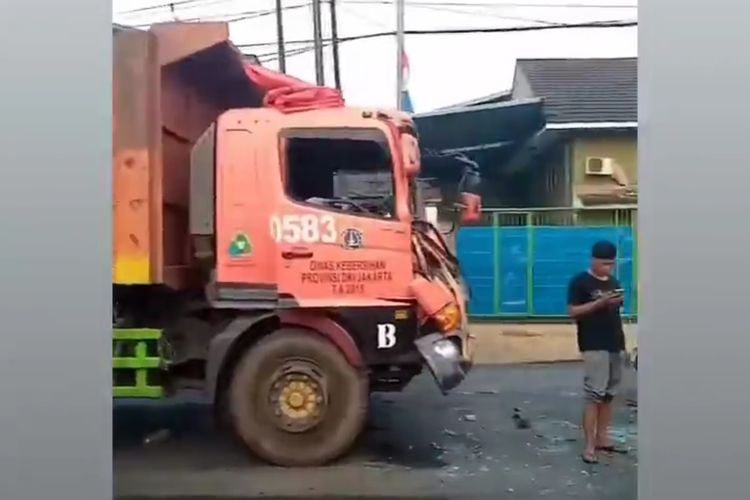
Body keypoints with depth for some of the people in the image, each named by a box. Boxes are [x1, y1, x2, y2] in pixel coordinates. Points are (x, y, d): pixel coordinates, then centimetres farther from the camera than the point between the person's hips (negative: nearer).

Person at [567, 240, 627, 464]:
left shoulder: (614, 283, 15)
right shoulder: (580, 282, -5)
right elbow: (573, 312, -12)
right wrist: (599, 302, -19)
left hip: (616, 345, 7)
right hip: (594, 346, -7)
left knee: (608, 395, 9)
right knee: (594, 395, -9)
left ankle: (602, 439, 18)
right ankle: (589, 446, -7)